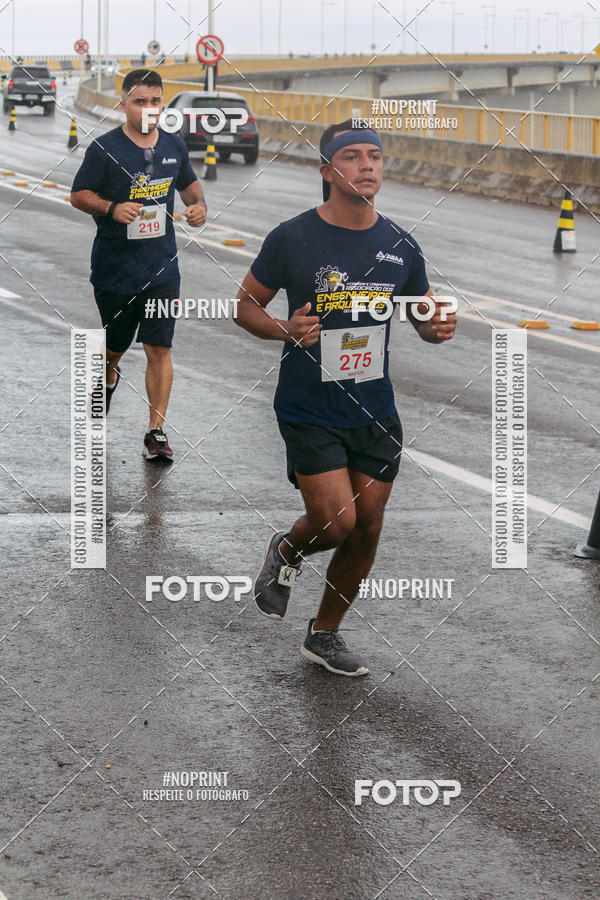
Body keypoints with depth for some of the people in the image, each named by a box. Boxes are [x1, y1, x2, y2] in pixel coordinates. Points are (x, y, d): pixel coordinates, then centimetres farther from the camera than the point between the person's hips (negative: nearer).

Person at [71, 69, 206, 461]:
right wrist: (111, 209, -22)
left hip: (162, 269, 2)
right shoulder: (104, 148, -8)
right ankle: (108, 377, 51)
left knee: (159, 350, -6)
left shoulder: (174, 146, 5)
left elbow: (189, 182, 22)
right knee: (115, 345, 15)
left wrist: (199, 204, 0)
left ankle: (156, 431, -2)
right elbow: (79, 195, -4)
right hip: (114, 268, -2)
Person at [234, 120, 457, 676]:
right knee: (335, 522, -14)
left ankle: (324, 635, 27)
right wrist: (285, 330, -21)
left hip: (375, 413, 4)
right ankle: (285, 552, 23)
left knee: (366, 530, 7)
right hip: (310, 413, -4)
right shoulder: (292, 238, -10)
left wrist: (438, 327, -11)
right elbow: (245, 304, 0)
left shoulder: (401, 248, 2)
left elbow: (424, 318, 13)